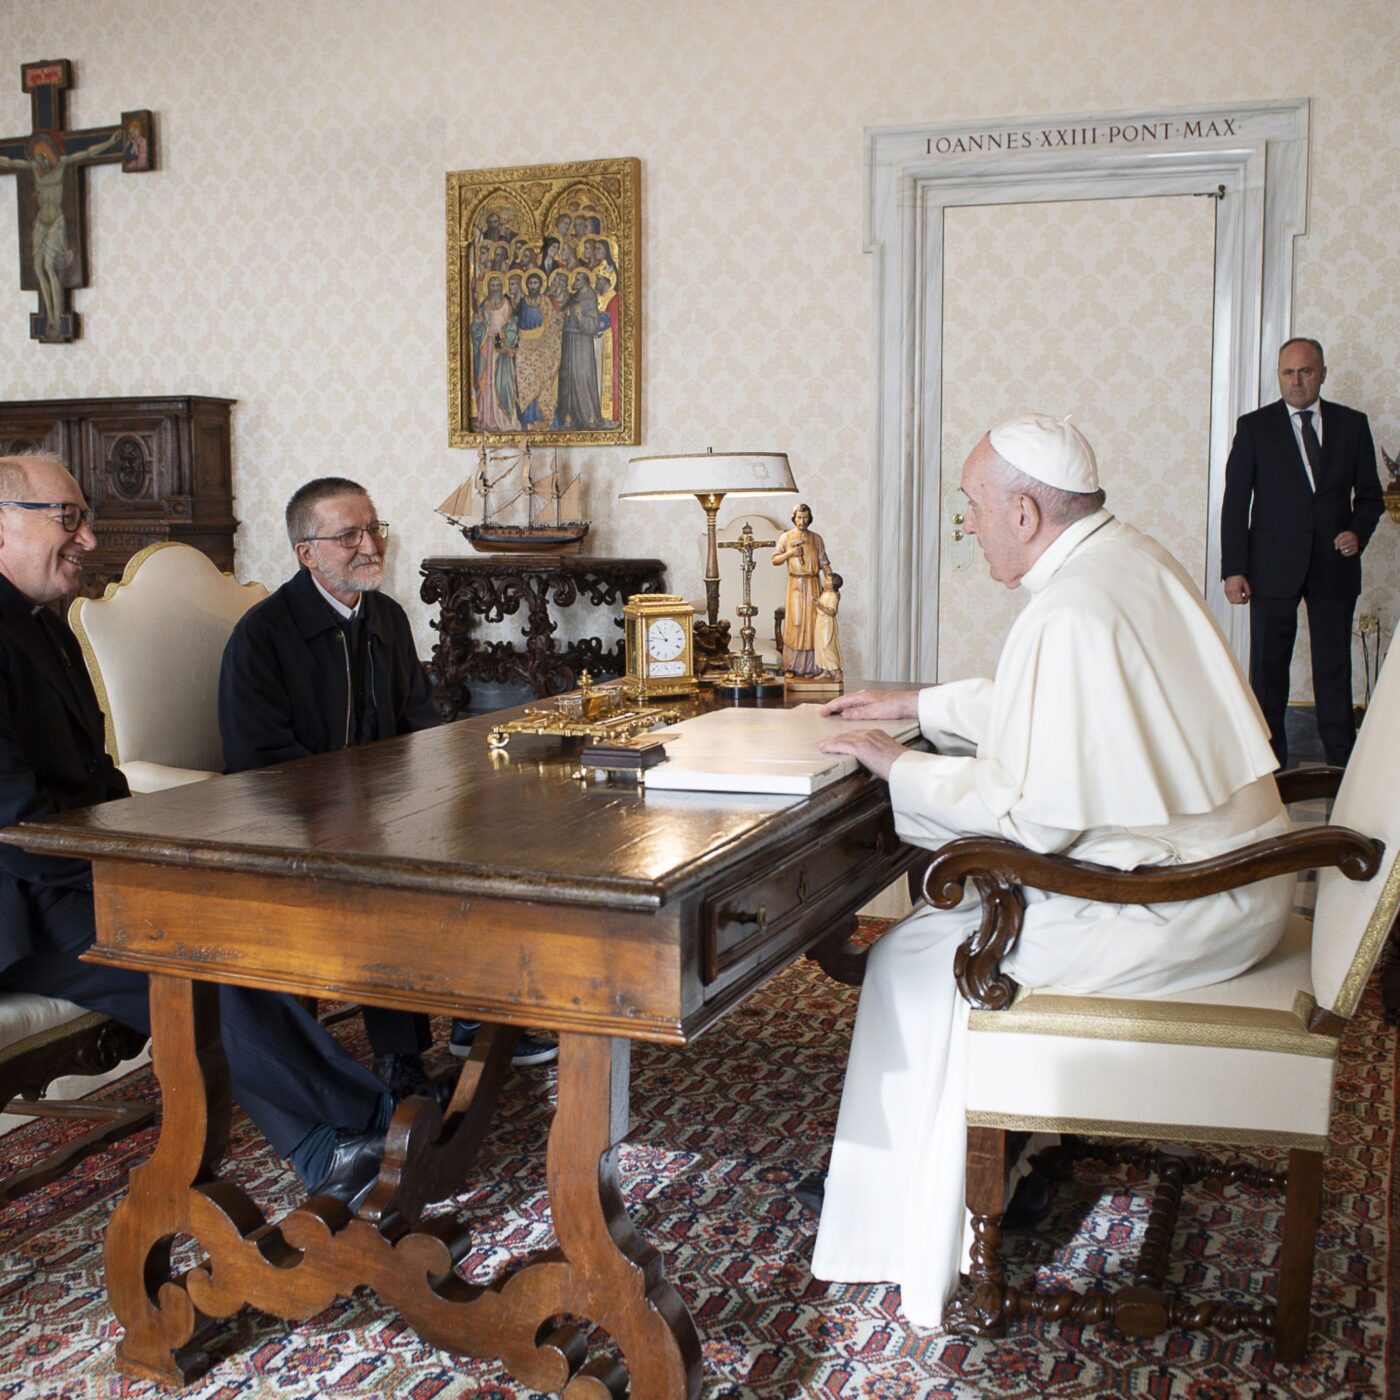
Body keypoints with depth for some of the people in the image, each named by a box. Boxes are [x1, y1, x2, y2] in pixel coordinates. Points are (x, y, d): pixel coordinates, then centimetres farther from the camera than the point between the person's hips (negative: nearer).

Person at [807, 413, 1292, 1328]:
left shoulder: (1071, 615, -24)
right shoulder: (1134, 558, 8)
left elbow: (1034, 813, -23)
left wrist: (899, 768, -11)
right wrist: (916, 704, 22)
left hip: (1173, 906, -10)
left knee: (918, 958, -3)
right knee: (964, 894, 22)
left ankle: (917, 1234, 10)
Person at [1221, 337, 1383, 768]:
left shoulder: (1352, 424, 7)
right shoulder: (1255, 426, 1)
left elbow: (1370, 494, 13)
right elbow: (1235, 501, -1)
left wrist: (1358, 532, -8)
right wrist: (1233, 568, -8)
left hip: (1335, 565, 2)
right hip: (1274, 566, -1)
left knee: (1335, 666, 7)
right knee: (1268, 667, 4)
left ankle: (1342, 762, 16)